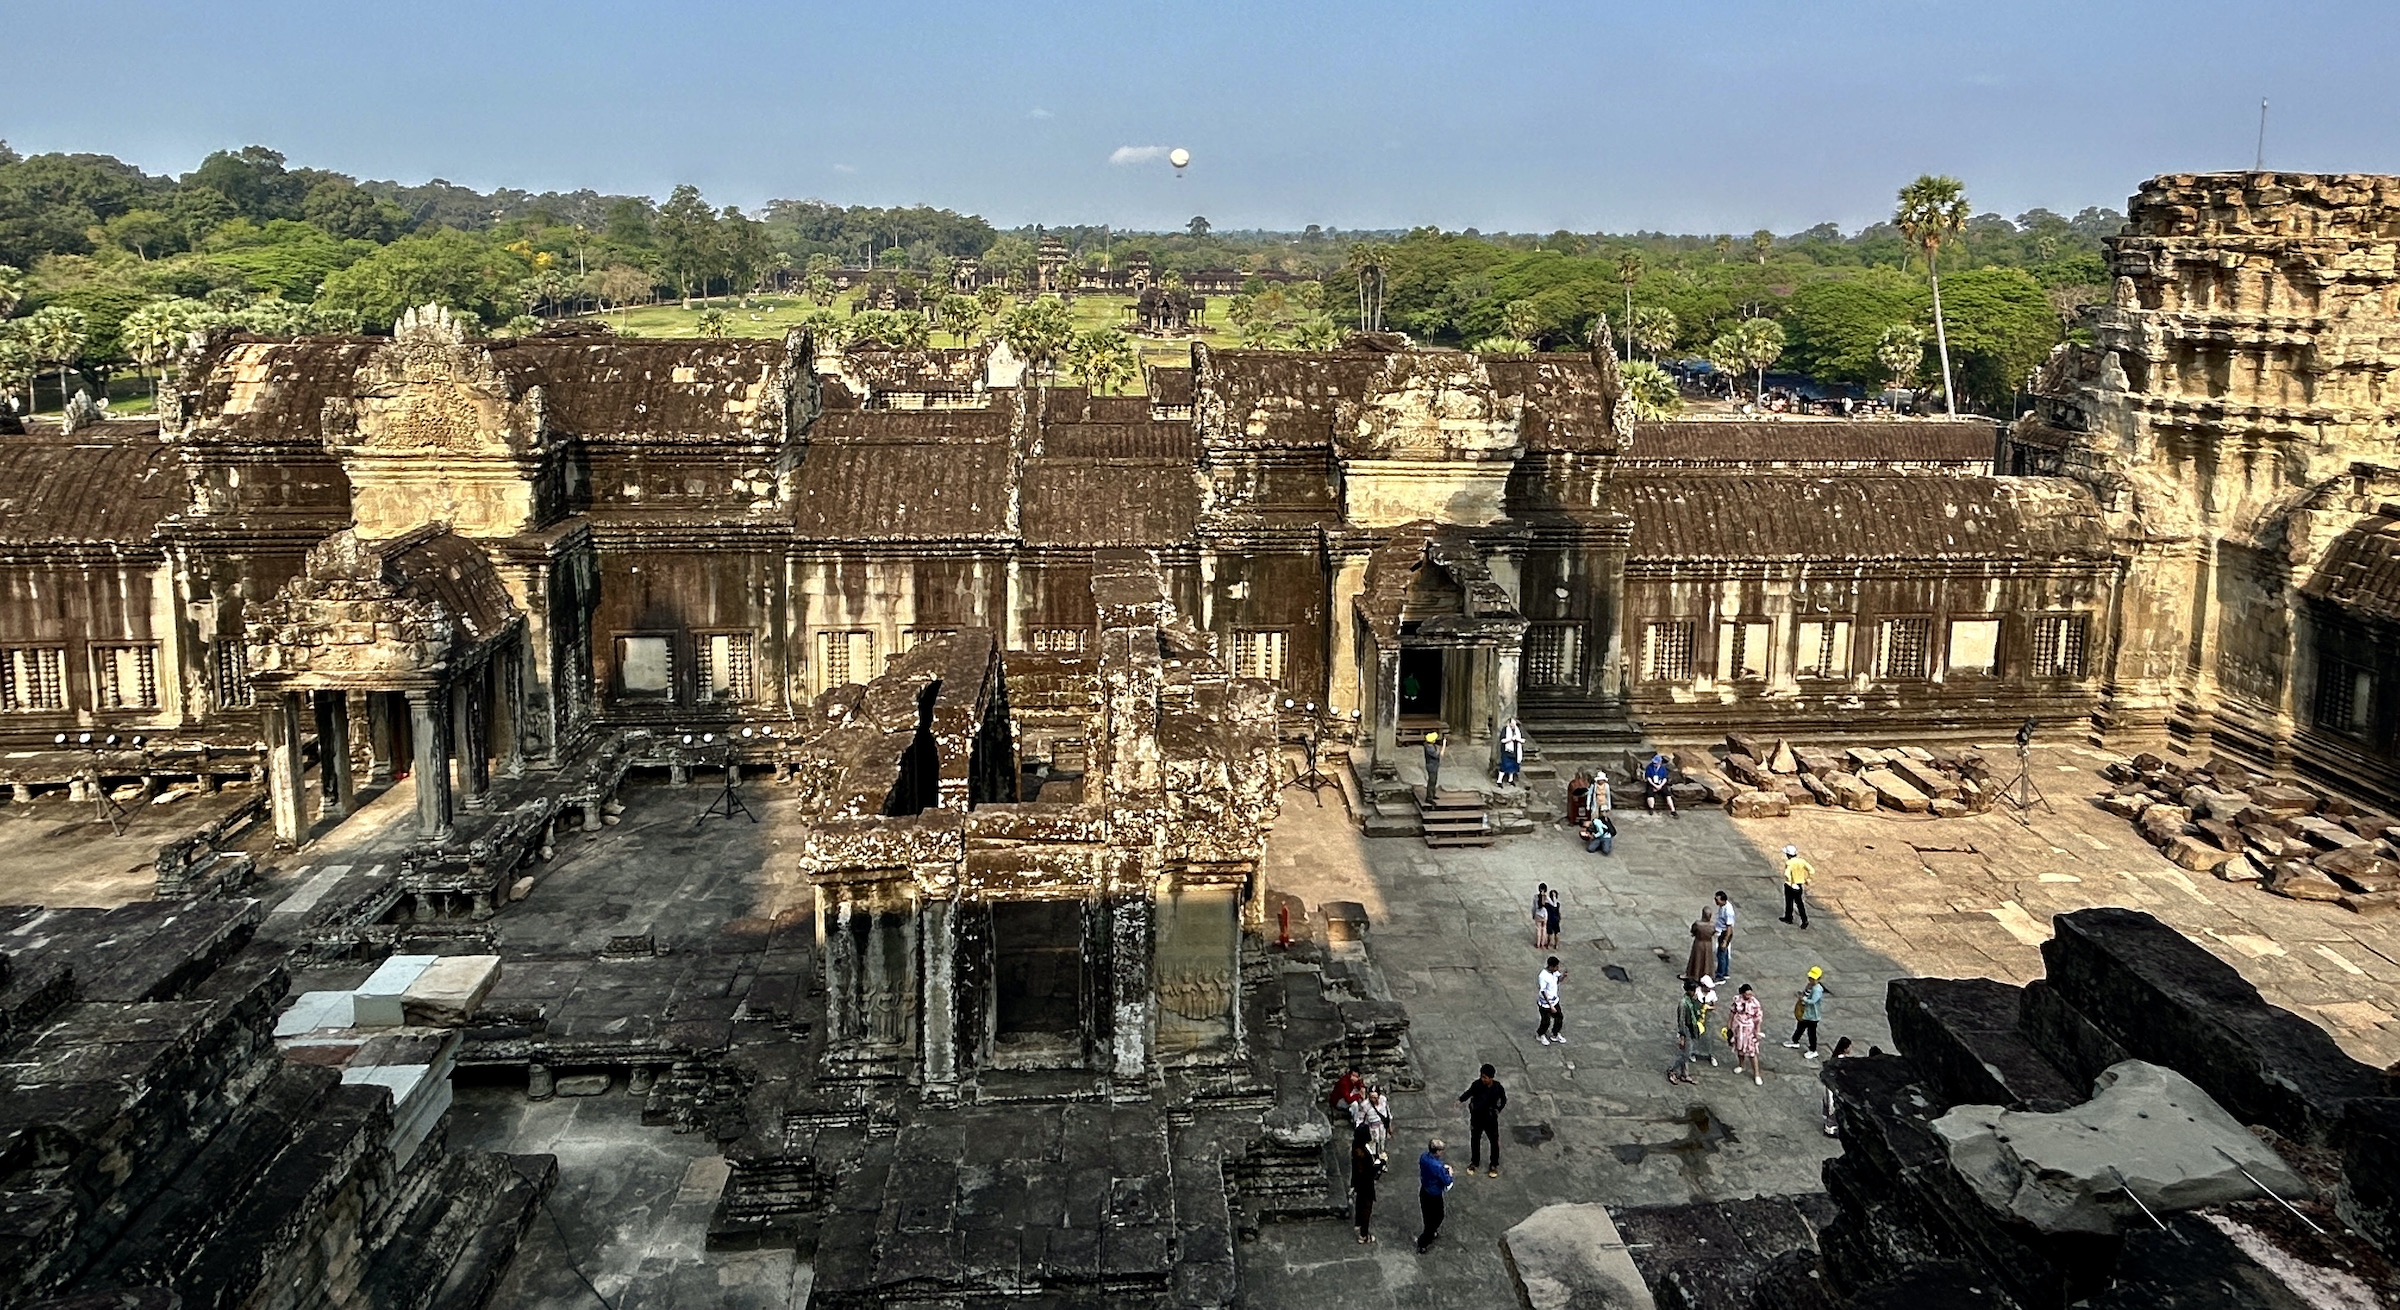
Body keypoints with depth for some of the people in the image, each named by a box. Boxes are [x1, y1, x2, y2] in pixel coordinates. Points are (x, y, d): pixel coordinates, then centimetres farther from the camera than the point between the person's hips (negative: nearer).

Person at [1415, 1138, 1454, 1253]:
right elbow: (1447, 1182, -23)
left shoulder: (1423, 1157, -13)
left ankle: (1431, 1233, 54)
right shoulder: (1438, 1167, -36)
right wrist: (1450, 1173, -4)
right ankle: (1422, 1244, 19)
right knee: (1436, 1218, 14)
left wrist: (1443, 1166, -2)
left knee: (1428, 1215, 29)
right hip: (1434, 1195, -7)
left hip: (1423, 1191, 7)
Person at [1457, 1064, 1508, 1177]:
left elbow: (1503, 1100, -2)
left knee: (1494, 1142, 14)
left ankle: (1494, 1165, 35)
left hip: (1491, 1119, -1)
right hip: (1476, 1118, 1)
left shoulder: (1498, 1088, -21)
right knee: (1474, 1140, 17)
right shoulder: (1477, 1084, -21)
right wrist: (1460, 1100, -13)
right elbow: (1469, 1092, -1)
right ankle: (1474, 1162, 40)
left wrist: (1498, 1110, -9)